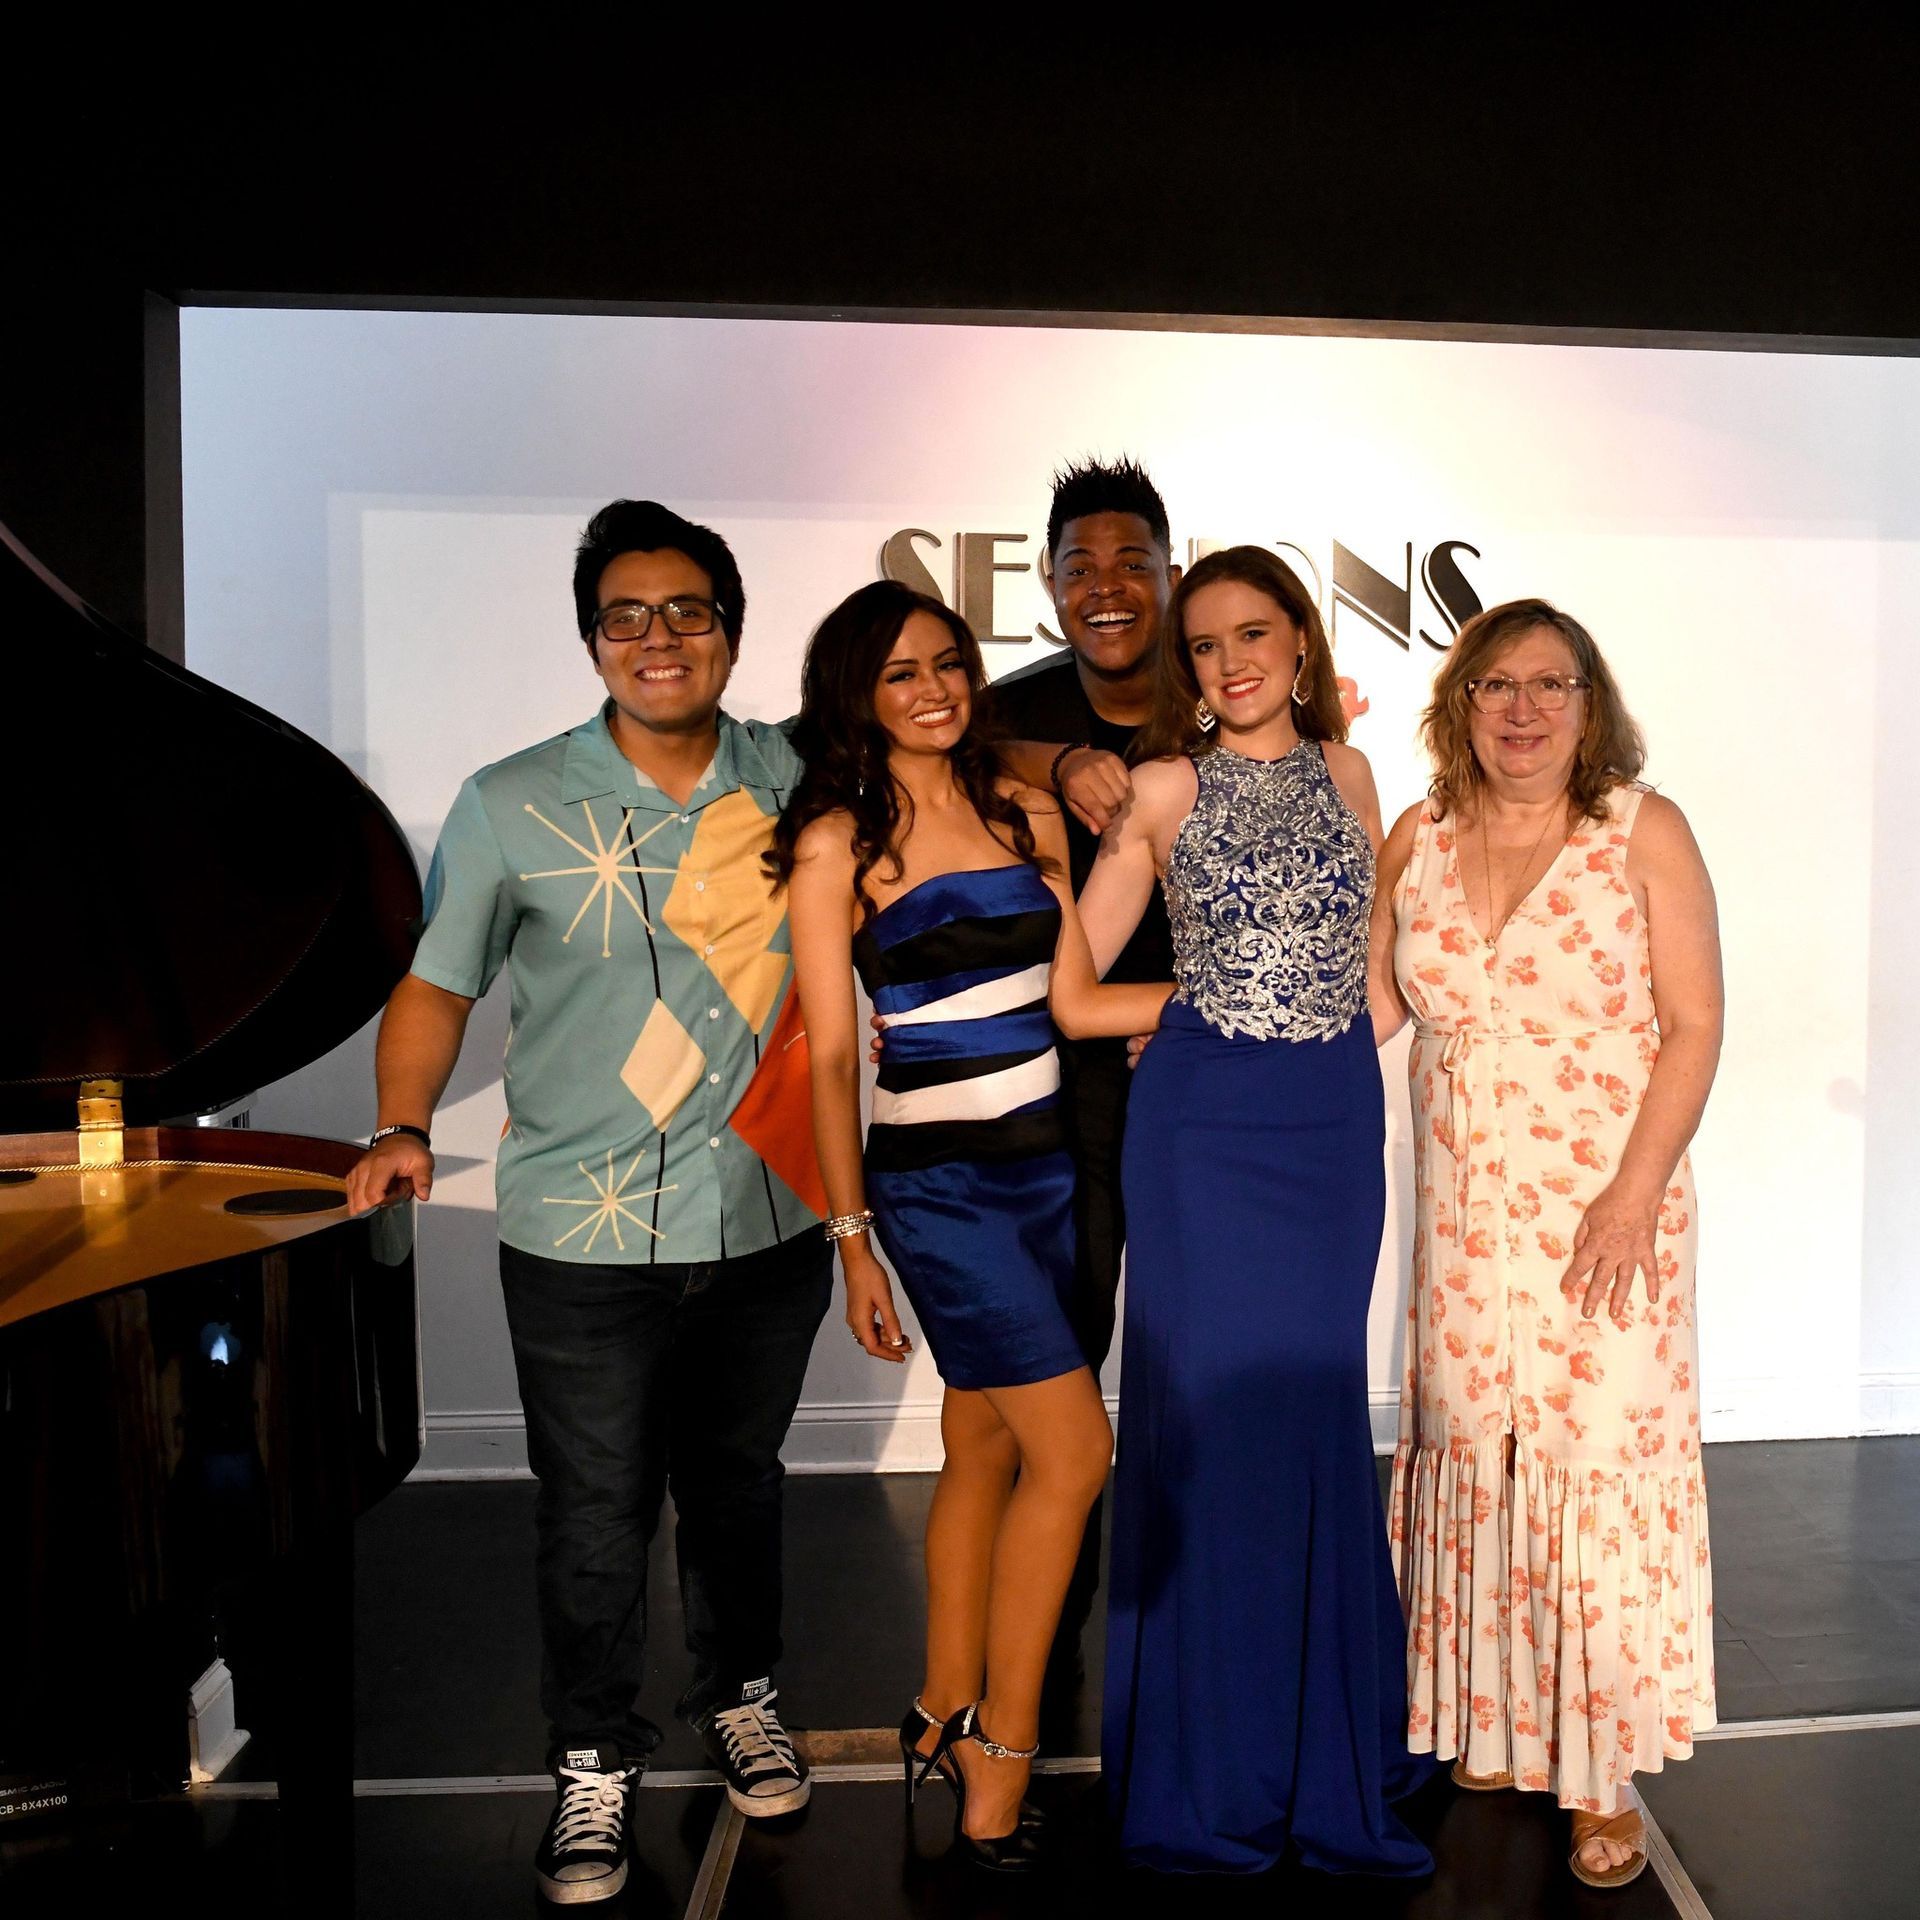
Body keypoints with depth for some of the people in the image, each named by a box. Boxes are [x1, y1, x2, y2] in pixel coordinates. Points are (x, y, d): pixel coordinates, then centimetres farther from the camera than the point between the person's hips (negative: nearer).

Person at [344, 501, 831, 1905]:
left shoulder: (794, 781, 1)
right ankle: (595, 1763, 30)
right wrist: (405, 1127, -13)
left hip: (768, 1222, 2)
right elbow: (438, 987, 1)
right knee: (596, 1515, 7)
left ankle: (743, 1698, 43)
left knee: (740, 1481, 19)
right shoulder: (514, 807, -4)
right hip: (586, 1238, -2)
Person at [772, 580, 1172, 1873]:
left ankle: (945, 1720, 30)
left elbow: (1074, 1002, 9)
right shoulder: (836, 843, -6)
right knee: (1075, 1448, -8)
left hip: (1040, 1165, 6)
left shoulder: (1027, 814, 9)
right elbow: (830, 1054, -6)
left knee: (986, 1451, 13)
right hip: (933, 1180, -5)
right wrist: (850, 1236, -7)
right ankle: (999, 1764, 7)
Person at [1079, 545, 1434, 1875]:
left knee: (1317, 1405, 8)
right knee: (1204, 1410, 2)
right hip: (1202, 1119, -2)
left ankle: (1326, 1740, 25)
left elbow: (1376, 958, 15)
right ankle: (1212, 1758, 19)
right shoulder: (1165, 787, 0)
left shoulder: (1346, 770, 10)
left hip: (1335, 1118, 3)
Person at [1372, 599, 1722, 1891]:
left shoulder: (1645, 831, -4)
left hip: (1608, 1213, -3)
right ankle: (1490, 1724, 30)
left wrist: (1635, 1196, -14)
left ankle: (1604, 1774, 16)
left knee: (1602, 1469, -1)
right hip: (1463, 1216, 3)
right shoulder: (1418, 840, 5)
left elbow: (1695, 1025, -7)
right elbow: (1372, 1007, 8)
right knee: (1468, 1459, 10)